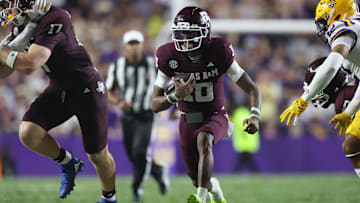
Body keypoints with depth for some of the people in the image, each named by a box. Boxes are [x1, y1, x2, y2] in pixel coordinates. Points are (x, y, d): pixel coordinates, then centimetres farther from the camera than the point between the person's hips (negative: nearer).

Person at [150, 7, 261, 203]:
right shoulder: (170, 58, -14)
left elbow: (252, 89, -13)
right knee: (196, 178, 9)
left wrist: (254, 116, -32)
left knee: (203, 139, -37)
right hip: (188, 121, 3)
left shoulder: (218, 53, -19)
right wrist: (176, 96, -34)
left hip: (215, 117, -3)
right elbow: (155, 105, -12)